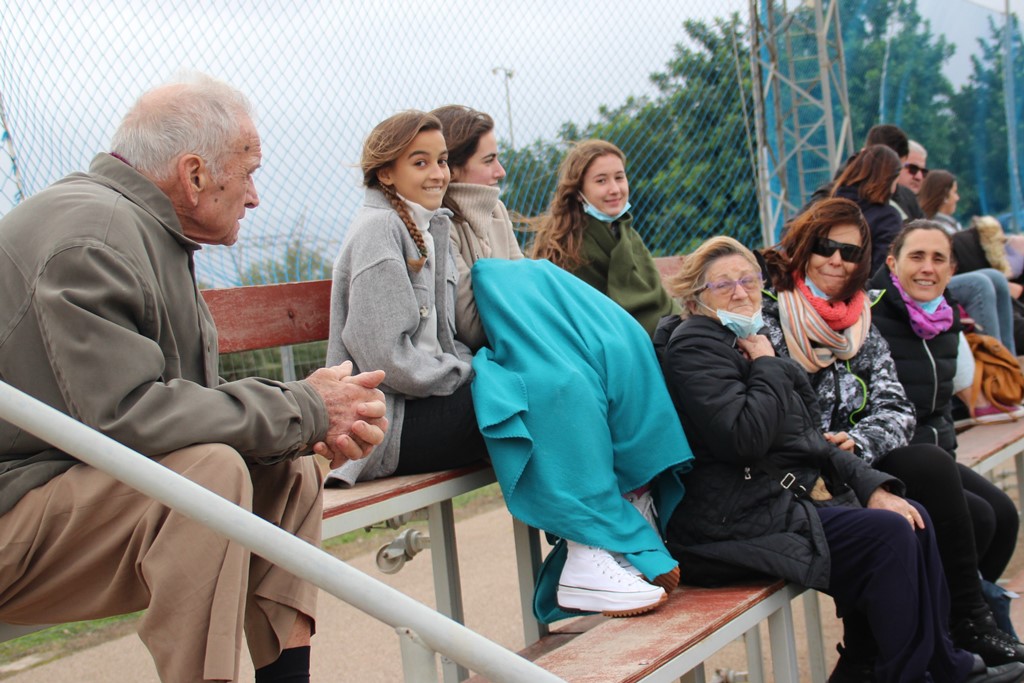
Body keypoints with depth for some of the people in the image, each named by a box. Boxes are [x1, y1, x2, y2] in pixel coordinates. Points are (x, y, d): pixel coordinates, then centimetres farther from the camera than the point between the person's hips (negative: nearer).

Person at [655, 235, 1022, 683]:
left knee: (912, 521, 3)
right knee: (888, 534, -18)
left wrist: (871, 486, 7)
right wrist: (767, 366, -11)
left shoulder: (745, 342, 18)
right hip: (738, 519, -10)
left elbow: (809, 438, 19)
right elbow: (745, 437, -25)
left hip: (791, 493, 10)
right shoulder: (694, 347, -11)